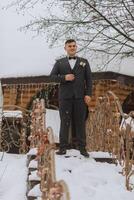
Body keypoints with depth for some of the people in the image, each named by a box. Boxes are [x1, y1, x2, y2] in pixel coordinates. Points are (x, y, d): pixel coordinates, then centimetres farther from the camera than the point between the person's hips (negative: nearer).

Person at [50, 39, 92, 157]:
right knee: (65, 122, 0)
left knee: (80, 122, 2)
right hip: (65, 96, 0)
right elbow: (52, 76, 3)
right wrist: (64, 78, -14)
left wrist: (88, 94, -6)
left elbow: (89, 79, 6)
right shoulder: (60, 62, 12)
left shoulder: (84, 62, 12)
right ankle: (63, 147, 4)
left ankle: (82, 148, 5)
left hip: (80, 96, 0)